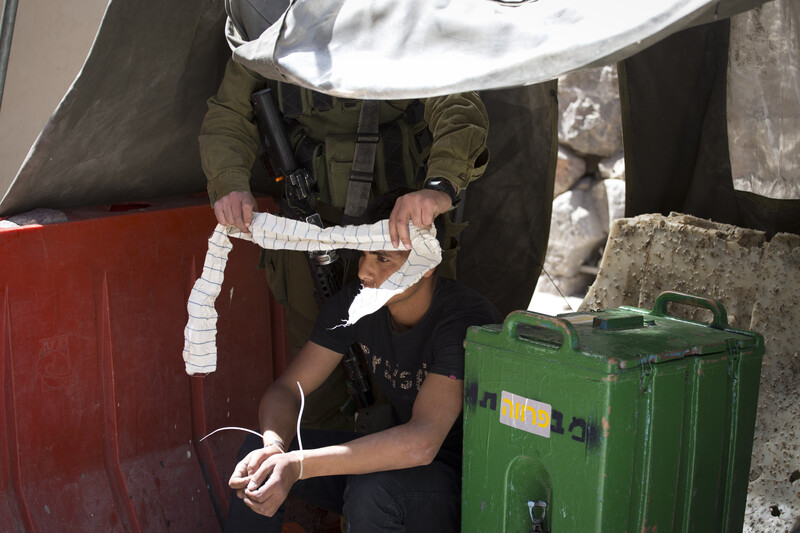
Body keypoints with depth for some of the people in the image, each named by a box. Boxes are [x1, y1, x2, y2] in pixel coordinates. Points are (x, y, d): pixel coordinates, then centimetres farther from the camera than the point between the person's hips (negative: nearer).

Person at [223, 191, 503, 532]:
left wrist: (298, 465, -41)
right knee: (257, 453, -9)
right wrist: (274, 445, -28)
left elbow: (421, 442, -37)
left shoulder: (467, 322, -27)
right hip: (397, 457, 6)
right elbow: (286, 390, -4)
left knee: (371, 493, -36)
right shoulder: (357, 301, -5)